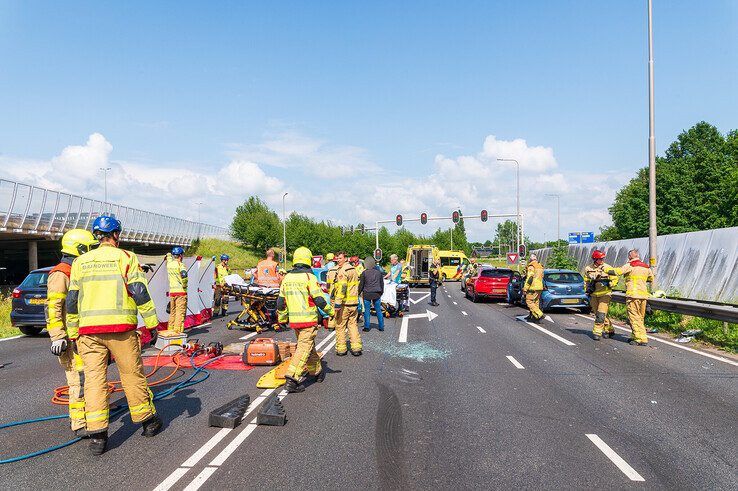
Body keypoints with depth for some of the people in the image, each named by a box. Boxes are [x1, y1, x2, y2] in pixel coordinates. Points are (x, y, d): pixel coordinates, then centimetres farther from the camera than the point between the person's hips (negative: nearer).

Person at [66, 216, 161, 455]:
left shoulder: (80, 262, 12)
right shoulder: (125, 257, 0)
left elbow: (71, 301, 13)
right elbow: (139, 292, -7)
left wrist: (73, 333, 20)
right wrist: (152, 323, -2)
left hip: (89, 330, 3)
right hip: (120, 328, -3)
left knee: (94, 379, 4)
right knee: (132, 375, 8)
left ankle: (97, 435, 2)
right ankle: (148, 421, 22)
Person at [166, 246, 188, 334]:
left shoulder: (169, 263, 9)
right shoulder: (180, 265, -12)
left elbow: (169, 255, 32)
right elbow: (184, 276, -27)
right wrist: (184, 285, -14)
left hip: (172, 291, 7)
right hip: (181, 292, -7)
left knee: (172, 312, 16)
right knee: (180, 313, -4)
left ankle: (170, 330, 20)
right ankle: (178, 331, -7)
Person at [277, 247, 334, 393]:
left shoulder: (287, 278, 8)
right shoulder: (309, 277, -11)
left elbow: (280, 302, 12)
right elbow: (319, 300, -12)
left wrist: (282, 319, 23)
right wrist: (330, 311, 2)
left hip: (294, 320, 7)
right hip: (308, 320, -7)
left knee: (308, 346, 20)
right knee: (304, 348, -5)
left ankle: (317, 371, 34)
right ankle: (292, 379, -13)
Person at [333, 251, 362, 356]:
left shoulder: (342, 271, -14)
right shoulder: (353, 269, 15)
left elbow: (342, 288, -23)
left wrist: (338, 303, -25)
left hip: (344, 304, -8)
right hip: (354, 303, 8)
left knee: (340, 325, 3)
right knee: (353, 324, 12)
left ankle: (341, 349, 8)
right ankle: (356, 348, 10)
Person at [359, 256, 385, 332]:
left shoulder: (364, 273, -7)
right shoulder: (378, 273, 5)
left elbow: (361, 284, -3)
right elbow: (382, 283, 13)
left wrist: (359, 292, 8)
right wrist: (381, 292, 25)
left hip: (367, 294, -3)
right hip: (377, 294, 3)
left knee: (367, 311, 4)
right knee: (378, 310, 10)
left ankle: (367, 327, 6)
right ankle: (381, 326, 14)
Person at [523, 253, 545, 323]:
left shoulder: (531, 267, -12)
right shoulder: (540, 267, 17)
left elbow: (529, 278, -18)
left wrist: (525, 288, -15)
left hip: (533, 288, -9)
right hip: (539, 287, 9)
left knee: (529, 302, -6)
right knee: (535, 302, 12)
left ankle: (539, 315, -15)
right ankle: (533, 316, 14)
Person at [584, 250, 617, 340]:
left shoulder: (607, 267, -3)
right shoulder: (588, 269, 6)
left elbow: (615, 278, 3)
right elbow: (586, 281, 19)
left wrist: (609, 283, -13)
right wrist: (587, 289, 6)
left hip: (605, 294, -4)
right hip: (593, 295, 4)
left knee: (601, 314, -12)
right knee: (597, 314, 10)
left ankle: (597, 332, -7)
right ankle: (609, 329, 27)